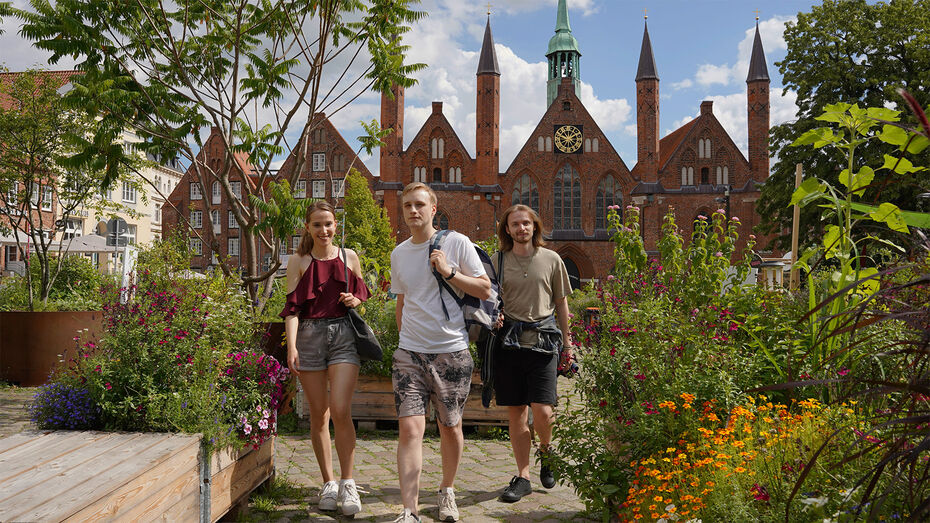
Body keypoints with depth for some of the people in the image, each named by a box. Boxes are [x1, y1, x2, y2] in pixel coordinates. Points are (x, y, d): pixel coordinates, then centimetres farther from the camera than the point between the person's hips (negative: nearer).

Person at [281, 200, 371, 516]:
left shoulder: (349, 257, 10)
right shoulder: (298, 262, 6)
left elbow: (361, 294, 21)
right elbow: (292, 306, -1)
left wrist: (355, 300, -3)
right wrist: (291, 346, -13)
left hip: (343, 334, 0)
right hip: (309, 336, 0)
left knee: (341, 411, -13)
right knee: (318, 415, 6)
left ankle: (347, 483, -1)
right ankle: (328, 483, 19)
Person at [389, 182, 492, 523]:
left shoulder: (456, 243, -3)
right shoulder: (398, 254, 11)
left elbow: (485, 291, -4)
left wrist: (449, 271, -14)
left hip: (451, 351, -2)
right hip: (409, 353, 2)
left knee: (450, 427, 10)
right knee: (409, 428, -9)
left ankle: (447, 492, 32)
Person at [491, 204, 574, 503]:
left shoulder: (551, 260, 7)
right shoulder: (497, 261, 8)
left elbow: (561, 302, 14)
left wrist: (566, 342, 14)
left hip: (543, 342, -1)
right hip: (508, 341, 1)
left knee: (542, 412, -9)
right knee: (515, 412, 5)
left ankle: (545, 450, 24)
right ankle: (523, 477, 18)